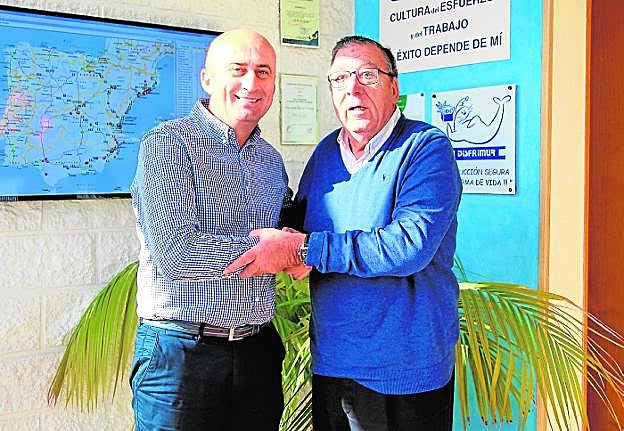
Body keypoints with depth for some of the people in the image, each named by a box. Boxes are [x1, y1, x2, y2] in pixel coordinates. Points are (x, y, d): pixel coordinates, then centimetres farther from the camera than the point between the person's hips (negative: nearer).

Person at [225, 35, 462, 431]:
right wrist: (297, 257, -9)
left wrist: (303, 249, -24)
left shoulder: (426, 148, -13)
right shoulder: (326, 152, 7)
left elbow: (409, 245, -26)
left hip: (406, 367, -5)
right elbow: (298, 220, 16)